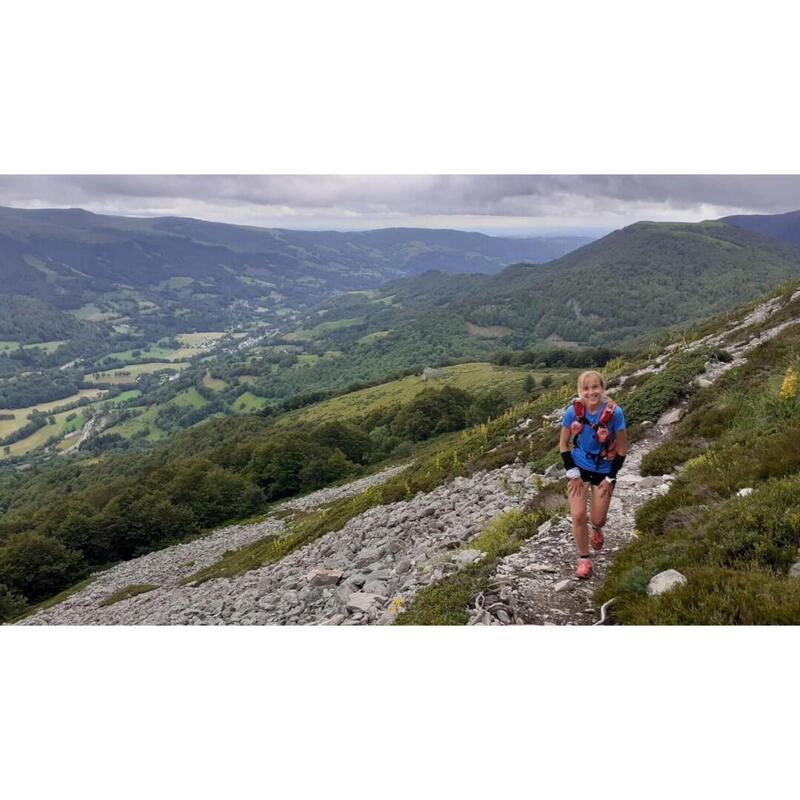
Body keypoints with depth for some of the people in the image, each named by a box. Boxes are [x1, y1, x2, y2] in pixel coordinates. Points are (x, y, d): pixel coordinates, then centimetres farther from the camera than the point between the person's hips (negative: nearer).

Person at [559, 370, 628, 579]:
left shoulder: (614, 412, -23)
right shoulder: (573, 411, -18)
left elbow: (622, 448, -11)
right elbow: (564, 445, -5)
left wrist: (610, 478, -9)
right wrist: (573, 474, -9)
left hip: (604, 470, -1)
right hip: (580, 467, 1)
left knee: (598, 519, 7)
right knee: (578, 516, -7)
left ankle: (596, 527, 46)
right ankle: (583, 559, 15)